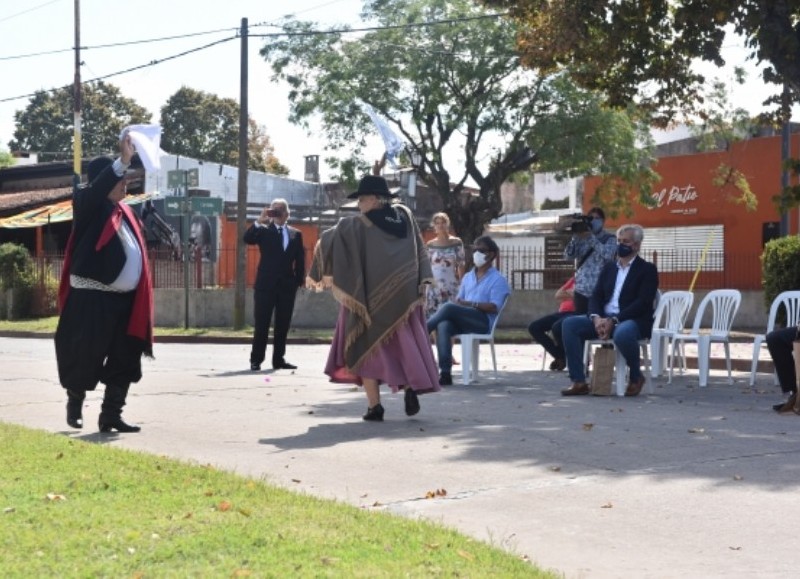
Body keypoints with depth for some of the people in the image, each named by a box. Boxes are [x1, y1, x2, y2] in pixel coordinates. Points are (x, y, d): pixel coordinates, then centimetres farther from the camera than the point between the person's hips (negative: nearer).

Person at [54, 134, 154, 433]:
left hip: (125, 300, 7)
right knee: (86, 356, 2)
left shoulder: (126, 213, 15)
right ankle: (74, 402, 27)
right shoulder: (87, 206, -5)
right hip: (92, 299, -7)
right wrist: (123, 160, -37)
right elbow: (97, 190, -29)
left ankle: (111, 416, 15)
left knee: (125, 359, 6)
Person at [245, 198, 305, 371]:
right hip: (266, 284, -3)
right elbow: (247, 239, -15)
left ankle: (279, 359, 13)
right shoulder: (264, 230, 3)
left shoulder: (295, 234, 12)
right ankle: (256, 360, 3)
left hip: (287, 285, 3)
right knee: (261, 324, -2)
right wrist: (260, 220, -20)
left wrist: (300, 280, 1)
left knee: (283, 325, 6)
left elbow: (300, 259, 10)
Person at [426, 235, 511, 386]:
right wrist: (458, 302, -5)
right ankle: (445, 373, -40)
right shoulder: (467, 277, 24)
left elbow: (495, 308, -9)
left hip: (484, 322, -5)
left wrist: (470, 304, -18)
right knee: (443, 325, -31)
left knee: (448, 307, -30)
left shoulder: (498, 280, 4)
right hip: (464, 322, 5)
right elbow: (459, 300, 20)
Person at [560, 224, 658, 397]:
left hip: (633, 321, -6)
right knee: (569, 323, -16)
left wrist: (614, 320, -21)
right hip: (604, 319, 6)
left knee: (622, 333, -41)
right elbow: (596, 297, 11)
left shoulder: (647, 269, 2)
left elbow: (643, 303, -11)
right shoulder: (609, 268, 20)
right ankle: (579, 382, -18)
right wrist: (596, 318, -12)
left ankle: (635, 377, -11)